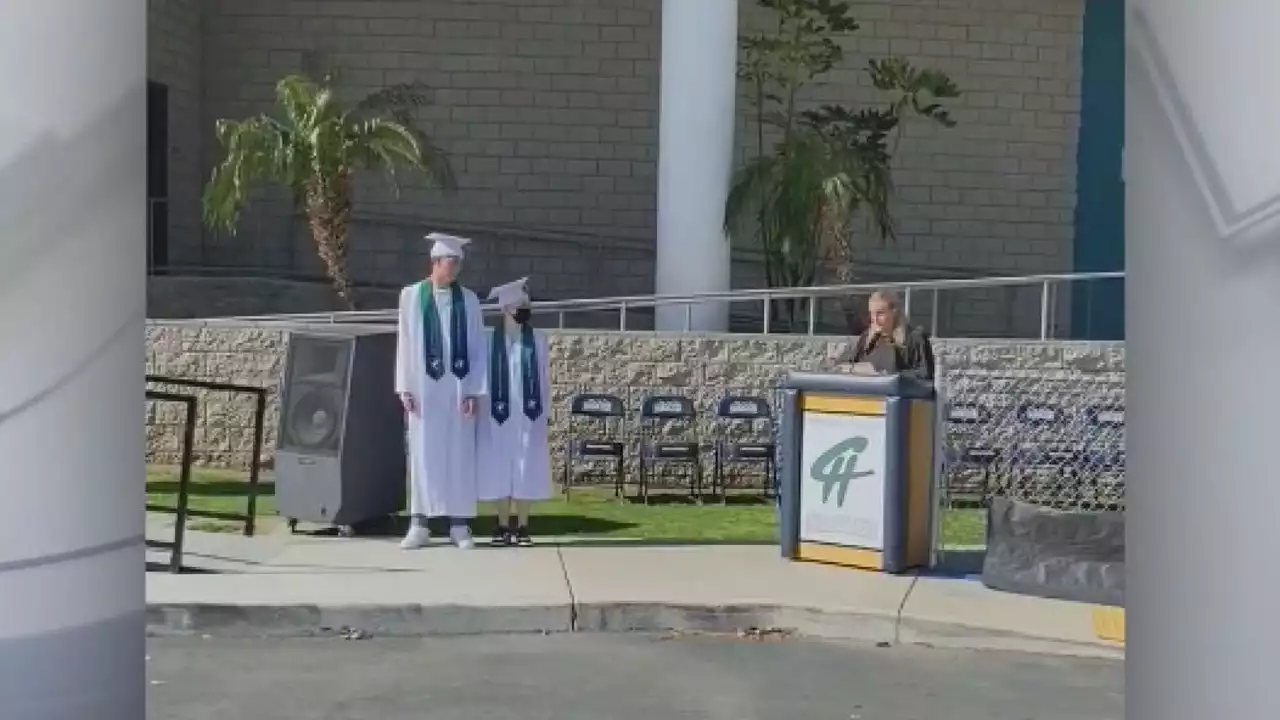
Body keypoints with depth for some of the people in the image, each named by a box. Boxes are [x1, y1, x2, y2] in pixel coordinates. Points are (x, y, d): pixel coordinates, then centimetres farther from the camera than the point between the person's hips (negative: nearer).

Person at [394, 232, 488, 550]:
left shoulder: (469, 300, 6)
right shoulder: (411, 295, 4)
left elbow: (477, 347, 4)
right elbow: (405, 344, 3)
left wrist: (474, 390, -4)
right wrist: (405, 388, -3)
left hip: (458, 387, 1)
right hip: (424, 387, -1)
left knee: (460, 454, 2)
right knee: (423, 454, 2)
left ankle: (459, 524, 8)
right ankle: (419, 524, 7)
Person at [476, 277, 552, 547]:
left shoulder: (537, 340, 5)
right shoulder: (489, 341, 1)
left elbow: (544, 378, 7)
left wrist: (543, 412, 2)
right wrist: (483, 412, -3)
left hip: (528, 416, 1)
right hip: (498, 416, -1)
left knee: (526, 469, 1)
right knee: (499, 470, 2)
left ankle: (523, 527, 7)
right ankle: (503, 527, 10)